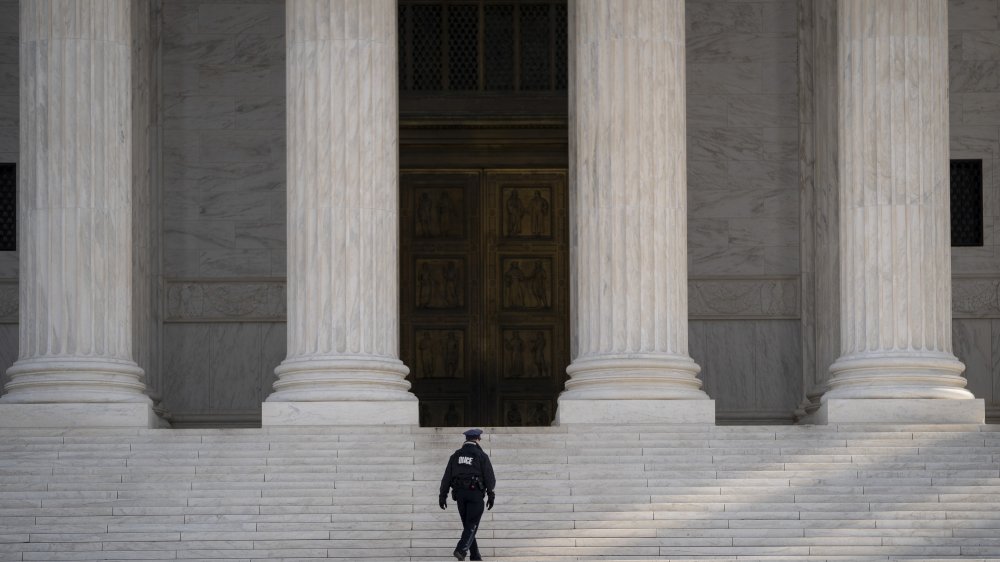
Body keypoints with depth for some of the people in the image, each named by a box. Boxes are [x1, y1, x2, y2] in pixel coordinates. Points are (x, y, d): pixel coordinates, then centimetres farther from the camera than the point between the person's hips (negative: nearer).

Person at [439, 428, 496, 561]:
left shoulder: (456, 456, 8)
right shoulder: (481, 456, -4)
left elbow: (447, 477, 6)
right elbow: (489, 477, -7)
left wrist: (443, 496, 7)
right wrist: (490, 495, 1)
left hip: (459, 494, 4)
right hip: (475, 493, -4)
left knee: (467, 524, 12)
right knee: (472, 525, -3)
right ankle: (461, 550, -22)